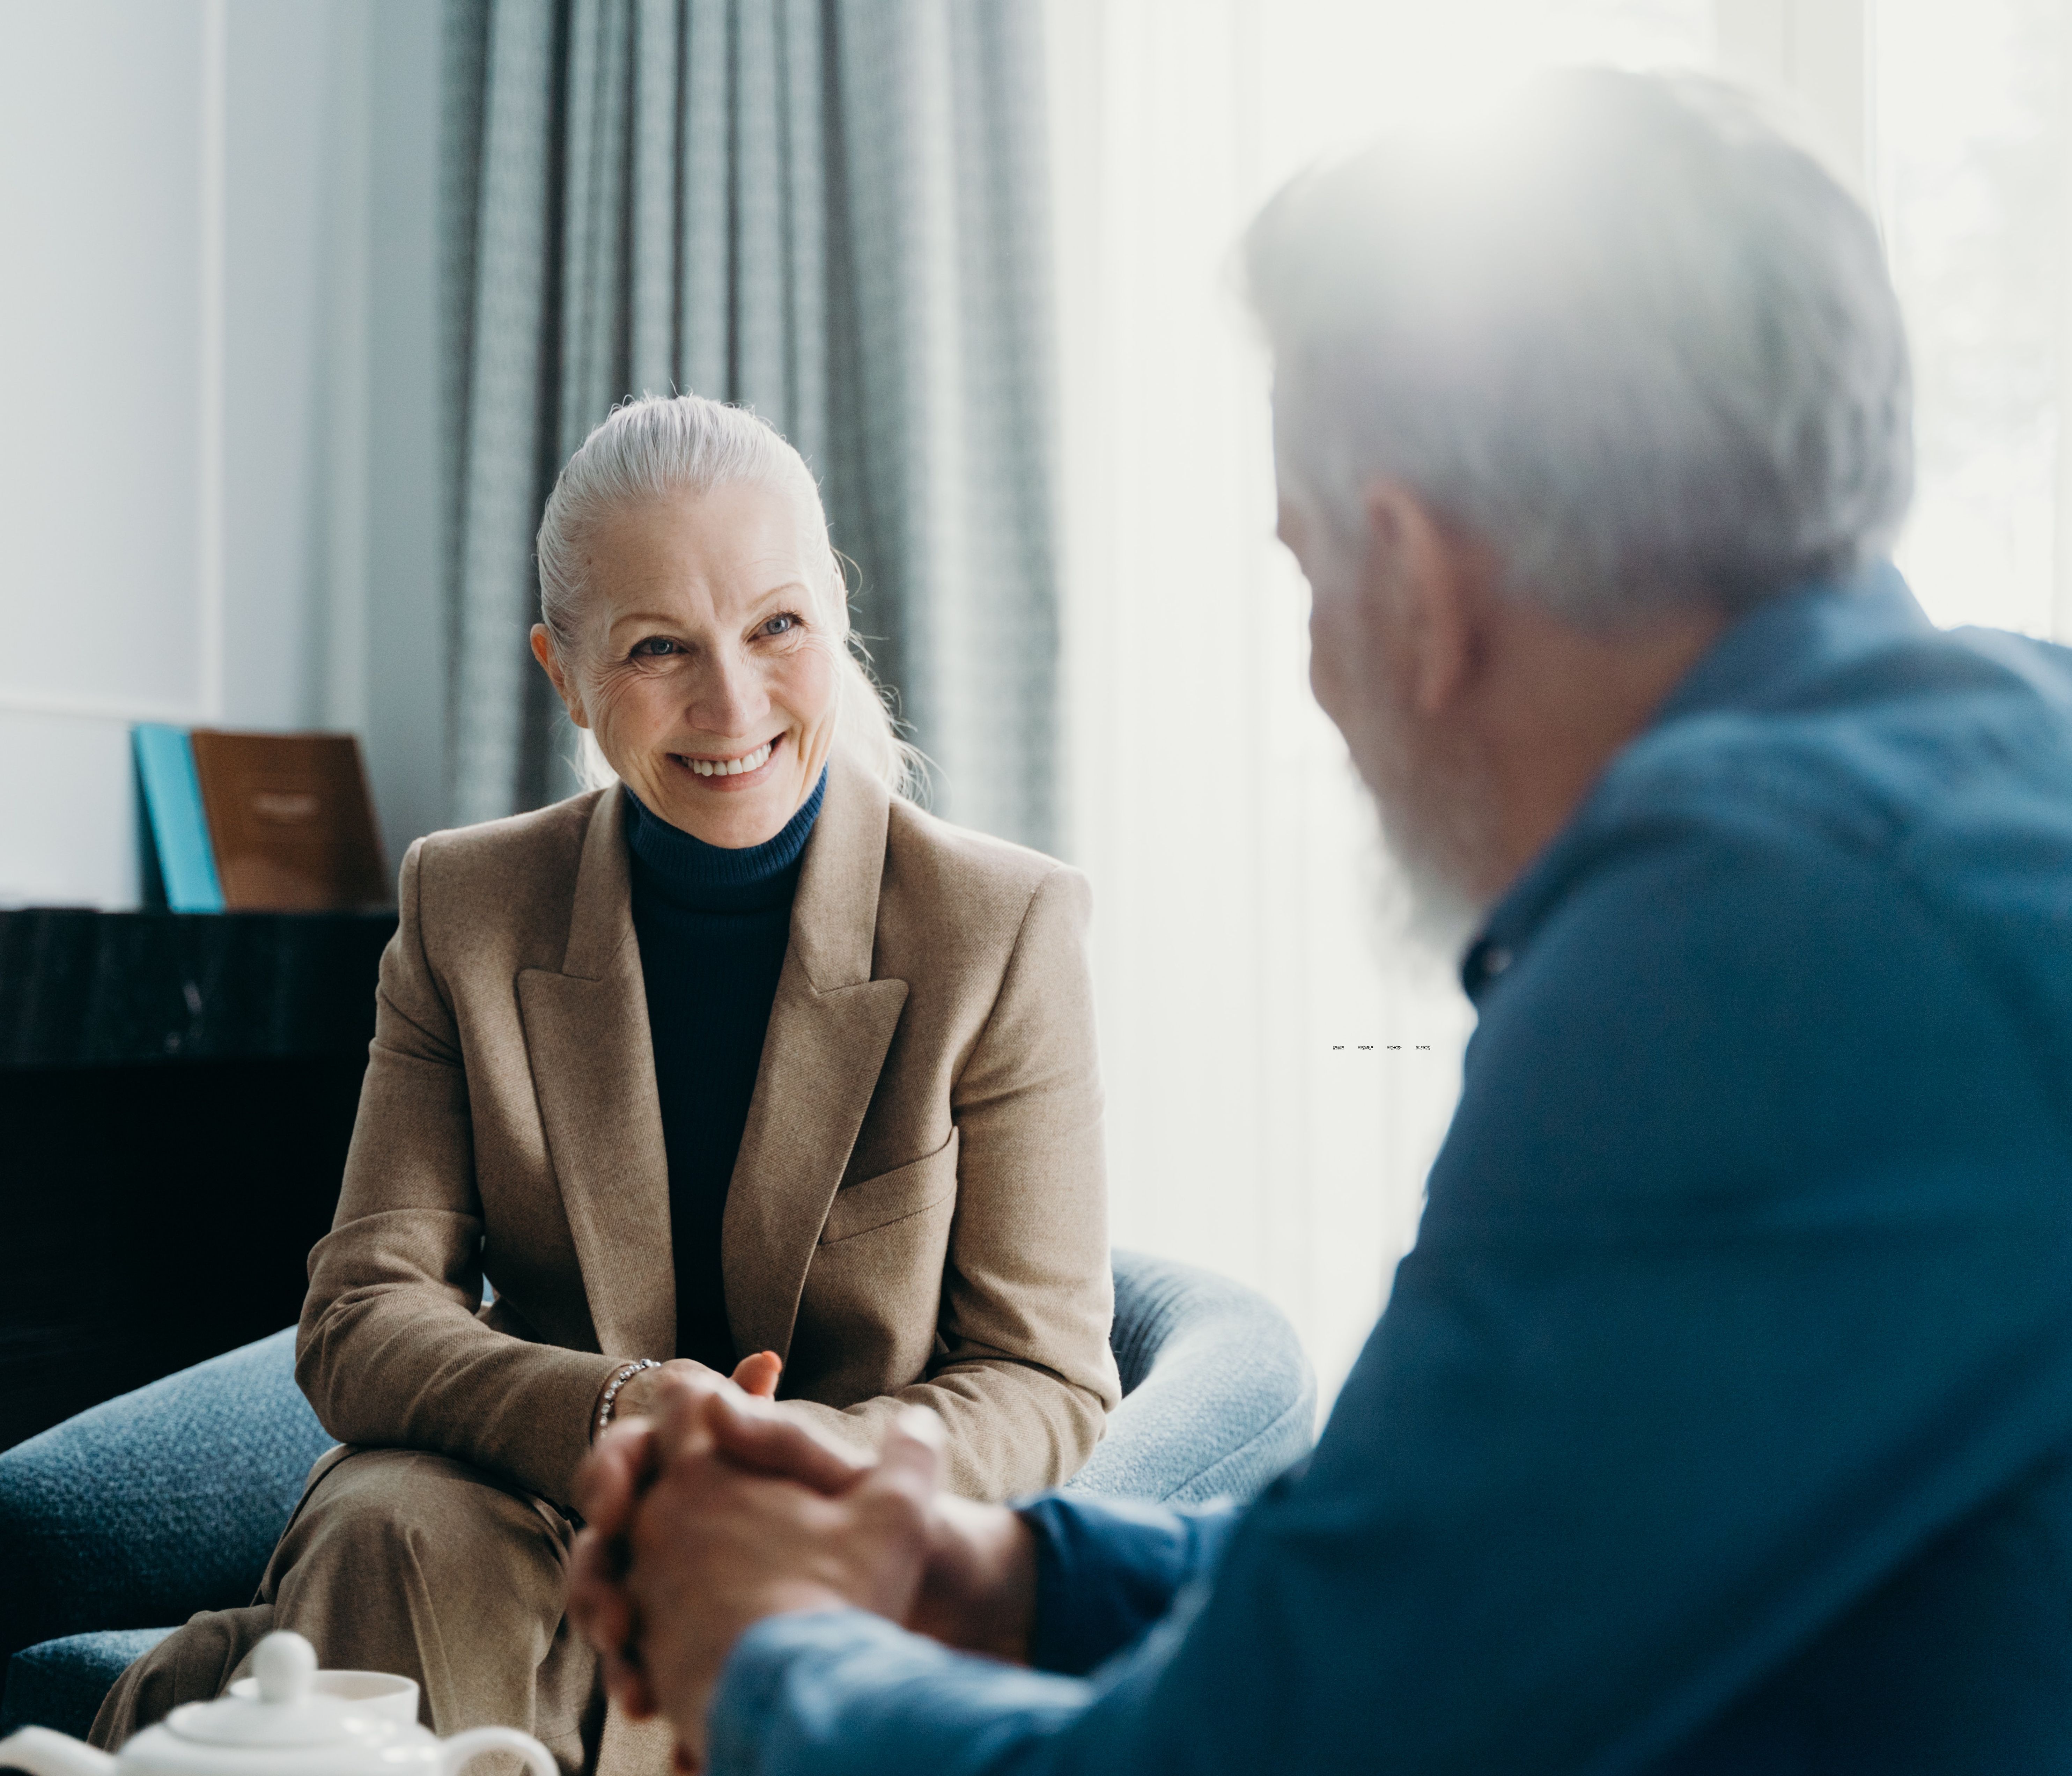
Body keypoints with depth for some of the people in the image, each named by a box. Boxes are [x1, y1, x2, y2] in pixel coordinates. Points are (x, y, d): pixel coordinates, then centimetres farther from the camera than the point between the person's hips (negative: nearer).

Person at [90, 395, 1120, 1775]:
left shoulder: (1005, 926, -7)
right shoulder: (467, 907, 0)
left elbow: (1046, 1379, -6)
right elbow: (361, 1317, -5)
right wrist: (613, 1415, -26)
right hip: (534, 1505, 1)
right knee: (397, 1535, -32)